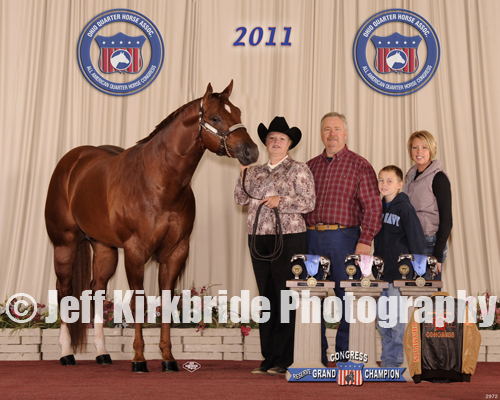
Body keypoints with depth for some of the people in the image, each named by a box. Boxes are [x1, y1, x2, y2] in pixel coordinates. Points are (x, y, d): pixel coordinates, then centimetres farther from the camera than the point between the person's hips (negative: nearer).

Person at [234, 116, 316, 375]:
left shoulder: (298, 170, 2)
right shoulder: (256, 172, 17)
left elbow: (309, 202, -5)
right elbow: (241, 199, 11)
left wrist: (280, 201, -14)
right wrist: (243, 171, 1)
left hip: (288, 238, -5)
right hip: (258, 239, 5)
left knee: (285, 299, -5)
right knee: (266, 298, 8)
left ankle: (284, 360, 0)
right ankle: (268, 357, 15)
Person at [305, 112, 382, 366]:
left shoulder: (359, 165, 2)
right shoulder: (310, 166, 15)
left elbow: (372, 206, -4)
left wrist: (365, 241, -13)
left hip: (344, 237, -4)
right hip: (312, 237, 4)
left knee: (347, 297, -1)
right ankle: (317, 356, 15)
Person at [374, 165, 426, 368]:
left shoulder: (404, 208, -10)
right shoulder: (380, 207, 11)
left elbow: (416, 239, -12)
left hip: (400, 273, -7)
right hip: (382, 272, 8)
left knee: (396, 319, -1)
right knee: (382, 319, 13)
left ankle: (395, 361, 10)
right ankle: (386, 359, 24)